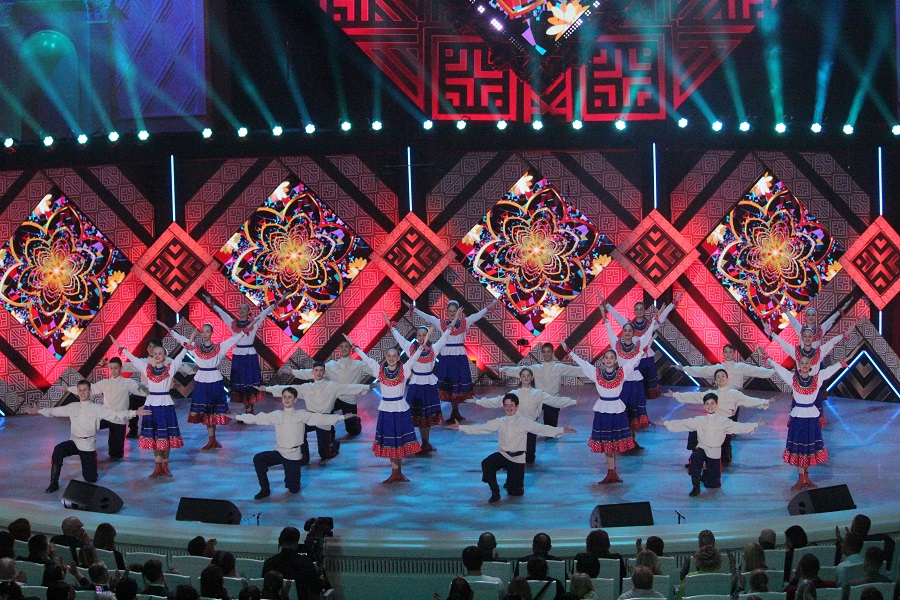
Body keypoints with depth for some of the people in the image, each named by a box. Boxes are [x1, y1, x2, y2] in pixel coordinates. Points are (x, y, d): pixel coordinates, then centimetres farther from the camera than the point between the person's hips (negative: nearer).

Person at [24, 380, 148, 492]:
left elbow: (115, 414, -10)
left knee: (90, 478, -2)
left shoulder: (97, 409, -2)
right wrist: (38, 411, 16)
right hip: (74, 442, 2)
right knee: (58, 450, -32)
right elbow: (55, 411, 16)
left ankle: (89, 466, 38)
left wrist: (135, 413, -22)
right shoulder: (72, 407, 7)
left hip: (88, 445, -2)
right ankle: (54, 483, -23)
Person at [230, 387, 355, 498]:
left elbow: (321, 418, -8)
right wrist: (237, 417, 4)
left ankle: (291, 481, 38)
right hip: (279, 452, 2)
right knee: (258, 459, -25)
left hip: (293, 456, -2)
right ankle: (265, 490, -8)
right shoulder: (276, 415, 4)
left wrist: (342, 417, -16)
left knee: (293, 489, -2)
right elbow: (256, 418, 7)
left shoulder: (302, 415, -2)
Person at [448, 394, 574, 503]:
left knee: (514, 492, -1)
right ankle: (495, 493, -10)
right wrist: (460, 428, -4)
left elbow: (541, 429, -13)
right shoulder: (499, 422, 4)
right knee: (486, 464, -29)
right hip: (503, 455, 2)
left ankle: (517, 483, 40)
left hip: (517, 459, -2)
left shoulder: (523, 422, -4)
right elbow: (481, 429, 2)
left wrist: (561, 430, -25)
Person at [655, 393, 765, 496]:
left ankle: (706, 474, 42)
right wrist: (665, 423, -3)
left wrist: (756, 425, -12)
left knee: (713, 484, 3)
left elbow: (738, 427, -3)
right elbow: (682, 424, 2)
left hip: (715, 453, 1)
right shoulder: (699, 421, 3)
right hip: (701, 449, -1)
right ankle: (696, 487, -24)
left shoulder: (723, 421, 2)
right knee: (695, 457, -38)